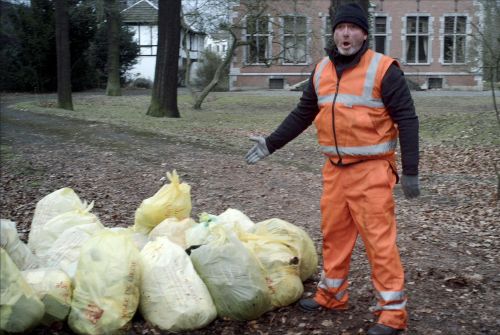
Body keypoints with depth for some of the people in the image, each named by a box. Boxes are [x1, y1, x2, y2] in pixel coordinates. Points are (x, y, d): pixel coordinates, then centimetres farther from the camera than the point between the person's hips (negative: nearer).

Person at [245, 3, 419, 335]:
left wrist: (410, 170, -14)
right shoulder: (322, 71, 9)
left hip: (371, 171, -6)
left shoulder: (383, 69, -9)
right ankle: (332, 294, 30)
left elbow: (407, 120, -10)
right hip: (335, 169, 6)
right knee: (334, 232, 15)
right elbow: (303, 114, 17)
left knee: (379, 239, -5)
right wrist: (271, 143, 15)